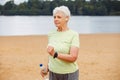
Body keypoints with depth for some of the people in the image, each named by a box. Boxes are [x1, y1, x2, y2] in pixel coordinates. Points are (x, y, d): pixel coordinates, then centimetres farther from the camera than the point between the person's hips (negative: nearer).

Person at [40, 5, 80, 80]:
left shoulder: (74, 35, -14)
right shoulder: (51, 34, 2)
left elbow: (73, 57, -24)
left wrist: (55, 54, -33)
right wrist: (48, 68, 10)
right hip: (54, 74, 5)